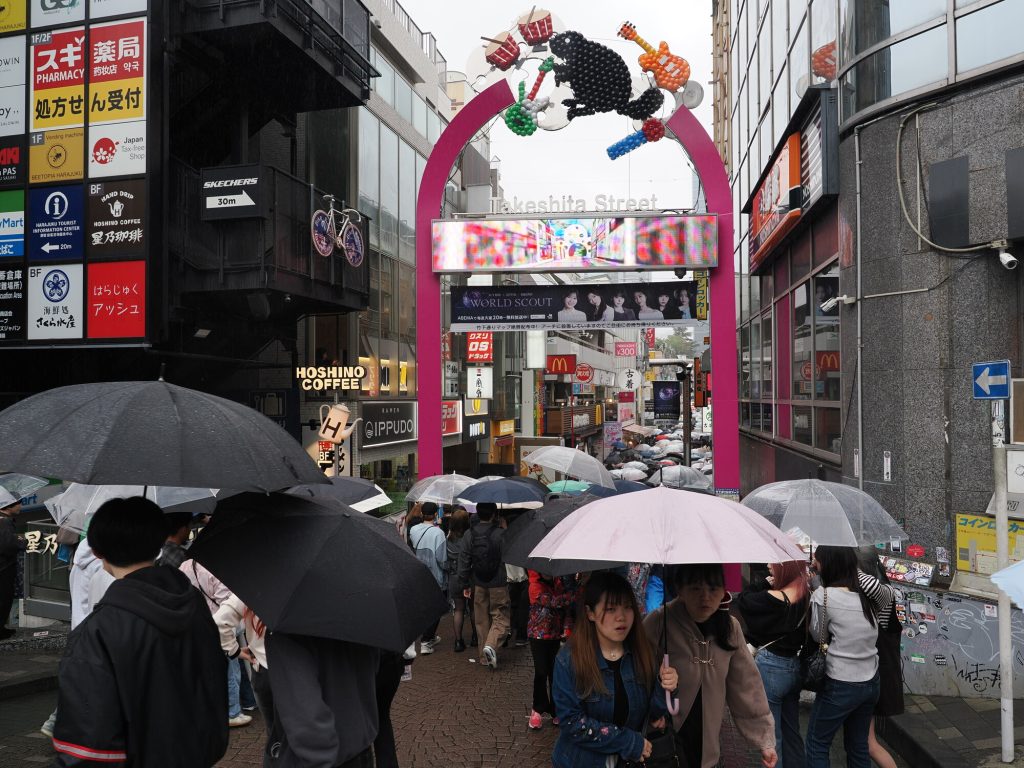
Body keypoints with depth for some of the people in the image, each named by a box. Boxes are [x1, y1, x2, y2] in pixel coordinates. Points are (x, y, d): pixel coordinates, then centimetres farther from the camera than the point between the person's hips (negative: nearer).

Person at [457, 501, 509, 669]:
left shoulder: (469, 535, -2)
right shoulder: (501, 533, -14)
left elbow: (464, 561, 2)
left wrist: (465, 584, 9)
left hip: (479, 585, 4)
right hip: (498, 584, -4)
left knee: (481, 620, 14)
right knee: (500, 617, 6)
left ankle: (485, 657, 20)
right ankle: (491, 644, -17)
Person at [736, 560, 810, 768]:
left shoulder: (773, 598, -23)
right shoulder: (806, 595, -4)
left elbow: (742, 601, -9)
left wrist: (764, 583, -5)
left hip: (771, 668, -7)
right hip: (795, 667, 7)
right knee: (792, 732, 21)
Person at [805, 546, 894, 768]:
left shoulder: (823, 595, -18)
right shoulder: (867, 590, -3)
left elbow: (818, 635, -5)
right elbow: (889, 592, 20)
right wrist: (853, 570, 15)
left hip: (841, 685, -6)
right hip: (871, 681, 6)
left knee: (817, 744, 11)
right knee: (858, 745, 20)